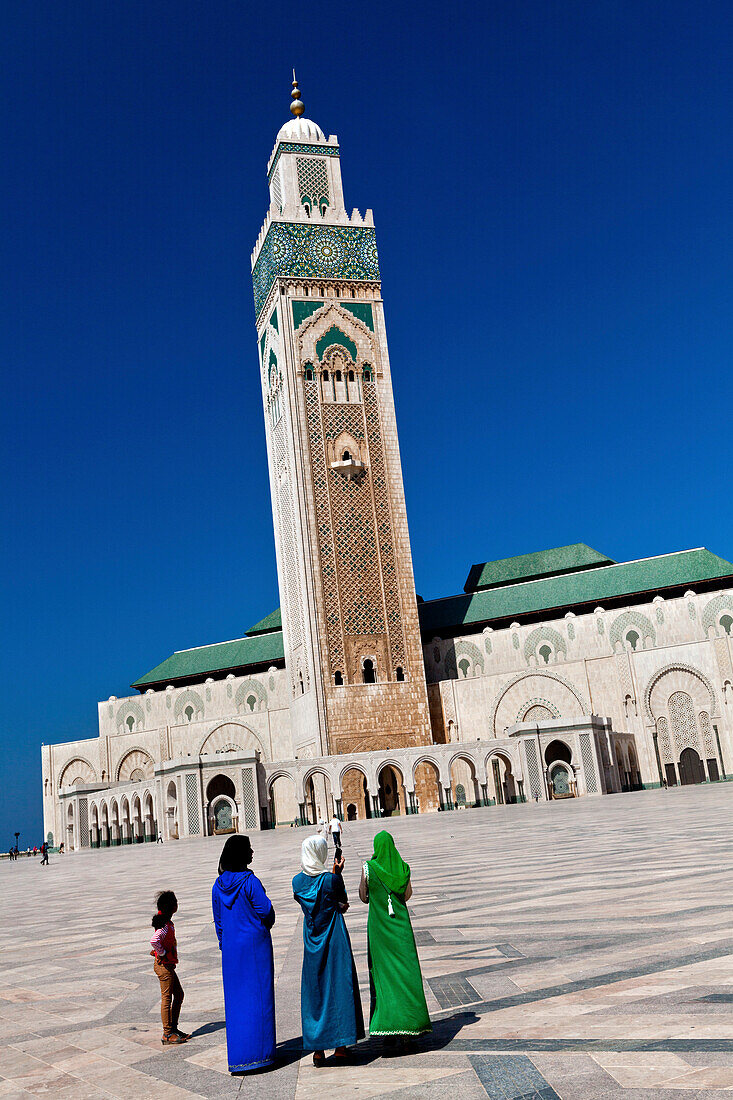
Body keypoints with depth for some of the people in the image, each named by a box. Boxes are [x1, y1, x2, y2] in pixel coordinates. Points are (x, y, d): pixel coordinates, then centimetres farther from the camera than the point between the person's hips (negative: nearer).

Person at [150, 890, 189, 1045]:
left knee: (179, 994, 14)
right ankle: (167, 1034, 5)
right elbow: (154, 941, -37)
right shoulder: (164, 925, -21)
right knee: (167, 998, -2)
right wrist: (163, 955, -23)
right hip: (163, 966, -10)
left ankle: (173, 1028, 22)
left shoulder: (167, 922, 9)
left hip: (168, 965, 10)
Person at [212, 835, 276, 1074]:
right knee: (258, 996, 3)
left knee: (235, 999, 11)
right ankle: (259, 1051, 7)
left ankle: (237, 1054, 15)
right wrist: (265, 926, 8)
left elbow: (218, 919, 9)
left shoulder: (219, 885, 2)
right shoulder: (250, 882, -17)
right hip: (255, 945, -5)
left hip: (231, 948, 5)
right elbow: (266, 911, -15)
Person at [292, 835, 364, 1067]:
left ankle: (317, 1049, 13)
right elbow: (343, 900, 0)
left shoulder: (297, 881, -3)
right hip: (335, 938, -4)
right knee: (339, 987, 6)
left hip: (312, 941, 4)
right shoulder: (330, 879, -18)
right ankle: (340, 1046, 10)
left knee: (314, 990, 11)